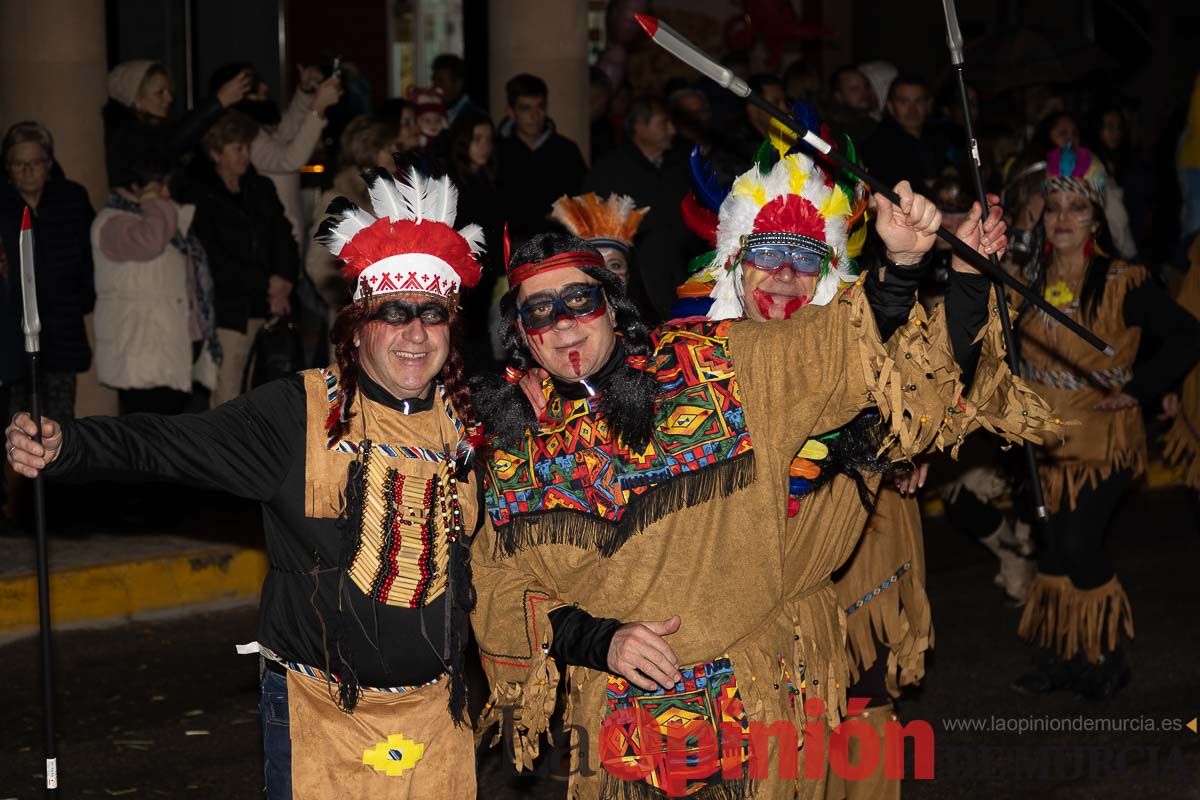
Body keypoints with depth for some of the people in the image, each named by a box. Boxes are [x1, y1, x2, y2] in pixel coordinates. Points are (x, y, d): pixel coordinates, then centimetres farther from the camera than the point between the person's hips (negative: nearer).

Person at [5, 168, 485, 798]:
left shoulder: (467, 420, 1)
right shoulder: (298, 414, -10)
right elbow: (172, 444, -18)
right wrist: (61, 447, -32)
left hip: (433, 708, 3)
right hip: (318, 709, -3)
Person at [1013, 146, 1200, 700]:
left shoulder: (1123, 284, -11)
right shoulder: (1031, 279, 4)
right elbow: (1014, 348, 19)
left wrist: (1139, 389, -11)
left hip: (1104, 439, -5)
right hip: (1048, 439, 5)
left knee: (1078, 543, -11)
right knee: (1054, 549, 9)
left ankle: (1104, 656, 8)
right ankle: (1057, 657, 22)